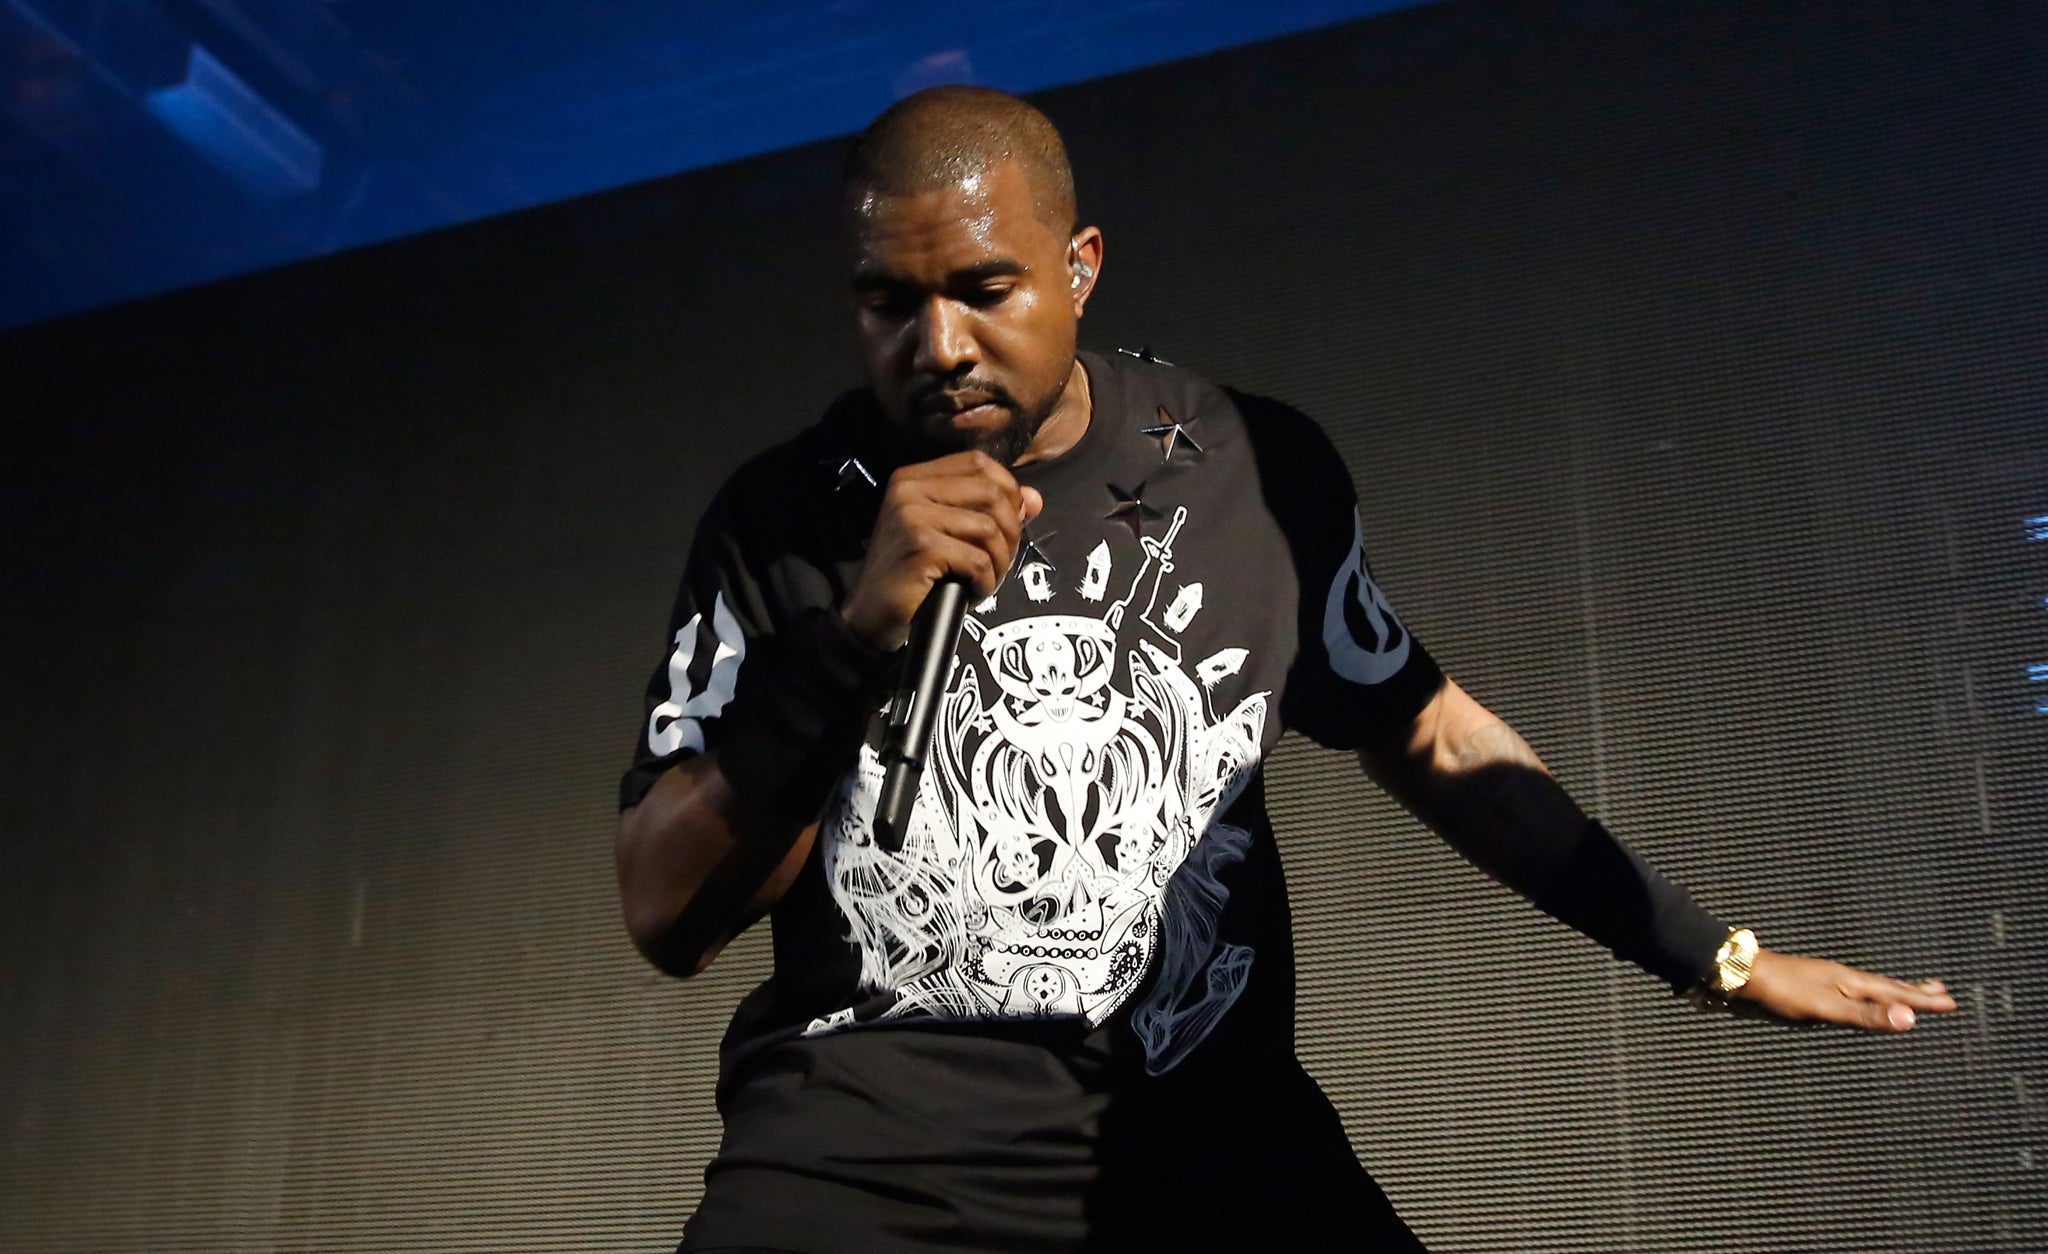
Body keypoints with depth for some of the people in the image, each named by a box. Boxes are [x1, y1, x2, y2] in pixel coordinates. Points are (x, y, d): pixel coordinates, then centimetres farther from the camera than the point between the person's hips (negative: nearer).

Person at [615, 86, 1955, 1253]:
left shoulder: (1255, 470, 2)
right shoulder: (784, 518, -2)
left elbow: (1433, 736, 15)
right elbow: (668, 916, -4)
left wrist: (1713, 956, 16)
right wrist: (852, 637, -17)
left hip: (1212, 1123, 3)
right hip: (869, 1134, -2)